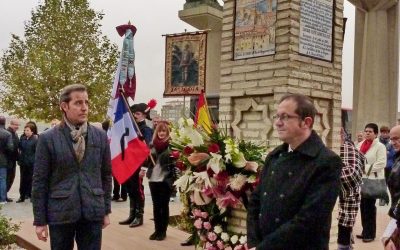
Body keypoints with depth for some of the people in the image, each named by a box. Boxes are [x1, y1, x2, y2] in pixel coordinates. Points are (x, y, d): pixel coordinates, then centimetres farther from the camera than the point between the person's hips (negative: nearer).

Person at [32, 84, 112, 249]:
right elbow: (40, 181, -2)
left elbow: (106, 175, 9)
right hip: (60, 212, -2)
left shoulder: (100, 136, 4)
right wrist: (40, 220, -3)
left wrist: (106, 210, 8)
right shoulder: (48, 139, -4)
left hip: (93, 212, 2)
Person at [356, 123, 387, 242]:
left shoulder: (380, 146, -7)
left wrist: (366, 168, -17)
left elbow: (381, 164, -15)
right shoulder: (360, 144, 13)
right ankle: (365, 231, 22)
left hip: (373, 180, -6)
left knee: (369, 206, -1)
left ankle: (370, 233, 10)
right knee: (363, 205, 11)